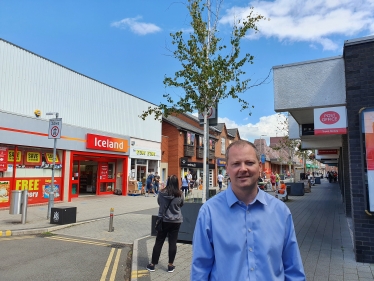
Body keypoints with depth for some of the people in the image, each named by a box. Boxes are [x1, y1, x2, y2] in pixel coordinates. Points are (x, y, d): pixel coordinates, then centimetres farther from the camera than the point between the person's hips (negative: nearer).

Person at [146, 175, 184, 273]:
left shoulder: (161, 192, -10)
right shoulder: (180, 194, -10)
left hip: (164, 220, 1)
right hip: (176, 221, 0)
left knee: (159, 242, 10)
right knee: (172, 243, 9)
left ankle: (152, 264, 20)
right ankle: (170, 265, 18)